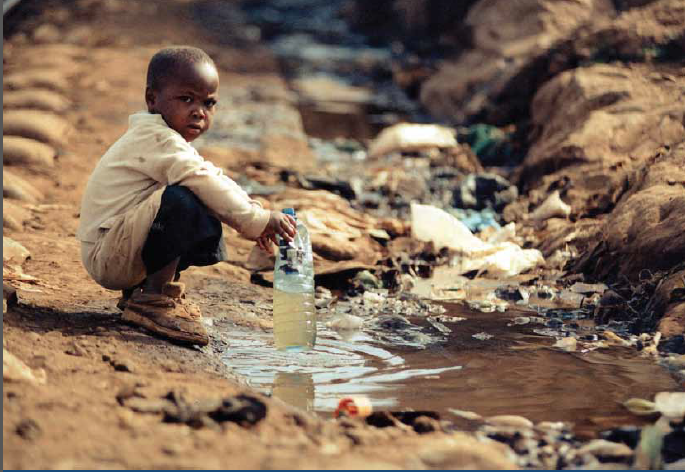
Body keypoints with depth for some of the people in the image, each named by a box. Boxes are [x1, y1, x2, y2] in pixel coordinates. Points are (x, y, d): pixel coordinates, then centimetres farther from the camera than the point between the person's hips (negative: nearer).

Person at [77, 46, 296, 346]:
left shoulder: (166, 141, 17)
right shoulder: (156, 139, -17)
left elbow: (215, 181, 16)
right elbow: (202, 181, -28)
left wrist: (254, 216, 0)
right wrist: (256, 220, -25)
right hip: (106, 257, -10)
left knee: (209, 233, 10)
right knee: (181, 200, -29)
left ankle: (141, 287, 16)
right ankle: (155, 297, -19)